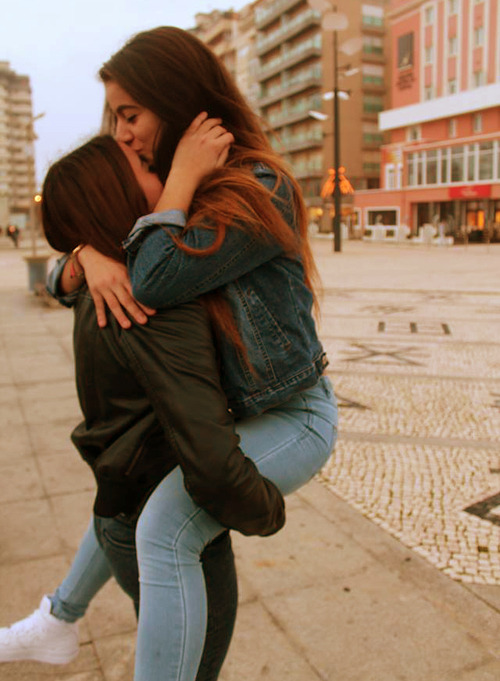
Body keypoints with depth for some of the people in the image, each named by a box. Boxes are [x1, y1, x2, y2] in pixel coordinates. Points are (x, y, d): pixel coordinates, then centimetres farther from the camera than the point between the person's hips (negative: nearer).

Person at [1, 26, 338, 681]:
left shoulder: (259, 191, -22)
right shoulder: (178, 193, 5)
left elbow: (154, 283, -31)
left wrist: (183, 176, -21)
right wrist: (91, 256, -18)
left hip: (293, 419, -9)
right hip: (231, 408, 9)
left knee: (166, 530, -27)